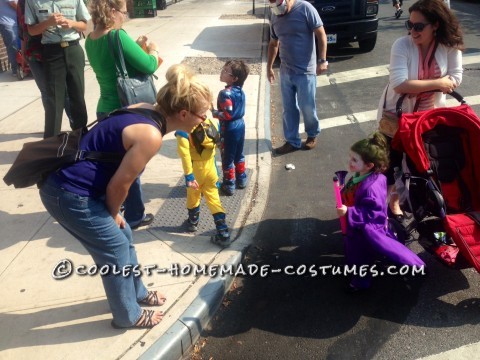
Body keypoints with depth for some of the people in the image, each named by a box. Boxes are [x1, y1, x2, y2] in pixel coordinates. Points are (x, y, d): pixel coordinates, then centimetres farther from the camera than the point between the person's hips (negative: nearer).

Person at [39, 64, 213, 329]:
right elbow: (118, 185, -17)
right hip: (68, 193, -9)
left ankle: (137, 292, 43)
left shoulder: (147, 111, 2)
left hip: (75, 183, 9)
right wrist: (113, 215, 2)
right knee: (116, 250, 7)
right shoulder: (151, 135, -25)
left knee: (122, 236, 21)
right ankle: (129, 316, 28)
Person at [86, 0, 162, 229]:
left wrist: (135, 47, 9)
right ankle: (134, 217, 23)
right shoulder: (118, 36, -22)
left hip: (106, 110, 8)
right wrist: (153, 50, 0)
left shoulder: (91, 40, 3)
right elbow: (149, 66, -20)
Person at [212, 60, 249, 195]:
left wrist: (213, 113, -15)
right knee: (239, 155, 21)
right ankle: (241, 180, 33)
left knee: (227, 158, 6)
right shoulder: (240, 91, 2)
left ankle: (229, 185, 16)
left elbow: (227, 114, -27)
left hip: (229, 129, -8)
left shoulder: (225, 93, -23)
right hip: (240, 125, 8)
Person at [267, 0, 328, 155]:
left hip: (305, 71, -5)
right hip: (285, 72, 5)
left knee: (307, 108, 5)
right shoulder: (275, 16, 6)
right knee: (289, 109, 9)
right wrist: (269, 67, 18)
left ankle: (312, 134, 30)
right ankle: (292, 141, 23)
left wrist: (322, 60, -17)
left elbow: (321, 35, -11)